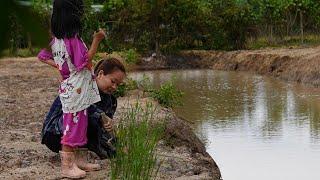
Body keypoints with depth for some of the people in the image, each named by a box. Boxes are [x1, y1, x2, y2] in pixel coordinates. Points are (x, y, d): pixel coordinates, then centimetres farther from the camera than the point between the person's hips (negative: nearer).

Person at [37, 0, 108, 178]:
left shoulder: (56, 38, 6)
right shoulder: (73, 39, -21)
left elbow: (43, 55, 13)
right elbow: (83, 63, -20)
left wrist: (59, 65, 7)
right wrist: (96, 41, -21)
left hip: (68, 88, 9)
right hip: (77, 89, -9)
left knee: (75, 125, 17)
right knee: (74, 125, -2)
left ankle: (73, 161, 24)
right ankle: (67, 166, 5)